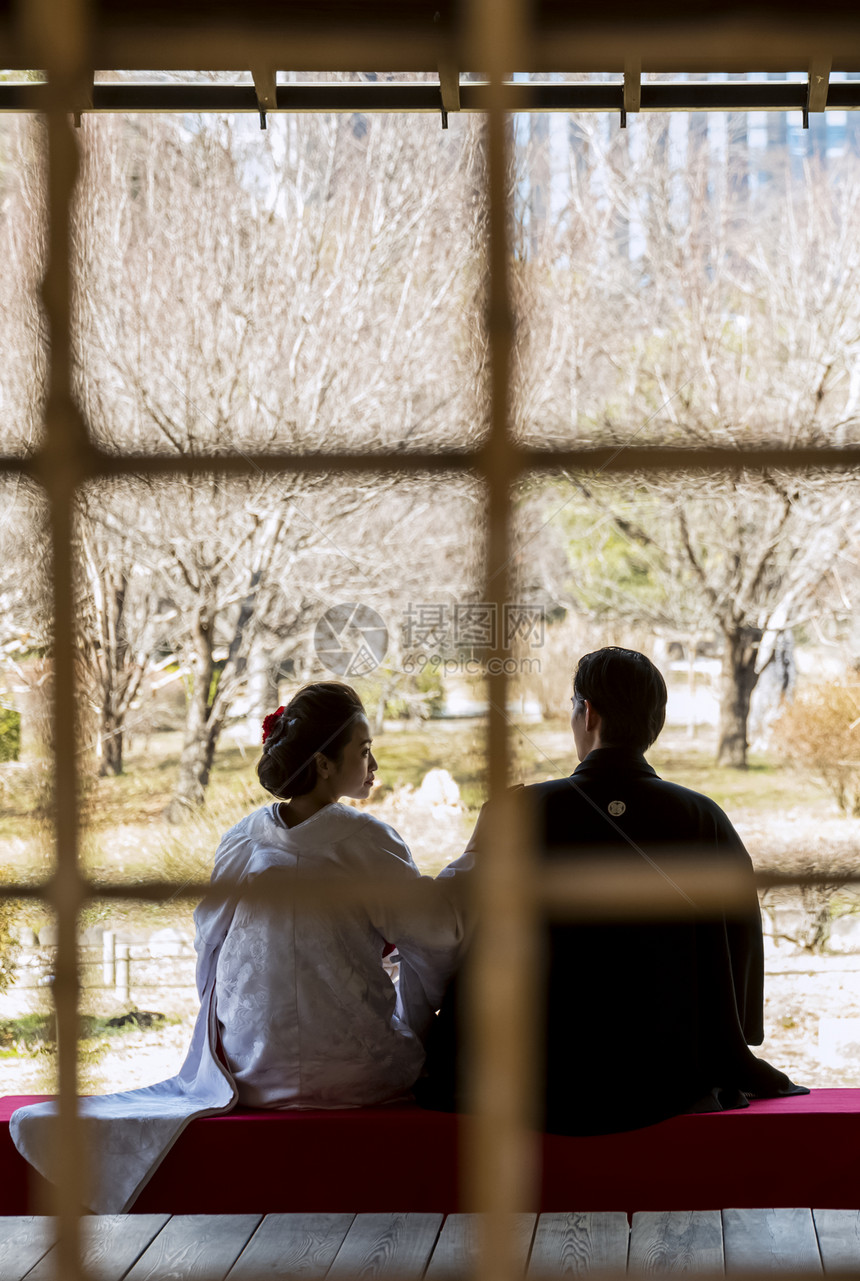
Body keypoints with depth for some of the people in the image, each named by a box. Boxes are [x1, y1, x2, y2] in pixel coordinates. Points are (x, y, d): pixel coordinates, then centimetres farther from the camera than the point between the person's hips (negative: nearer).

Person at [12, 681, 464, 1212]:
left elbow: (211, 947, 10)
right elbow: (435, 941, -9)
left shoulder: (241, 840, 2)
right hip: (355, 1077, -5)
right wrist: (411, 1032, 8)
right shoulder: (365, 841, -12)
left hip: (251, 1071, 5)